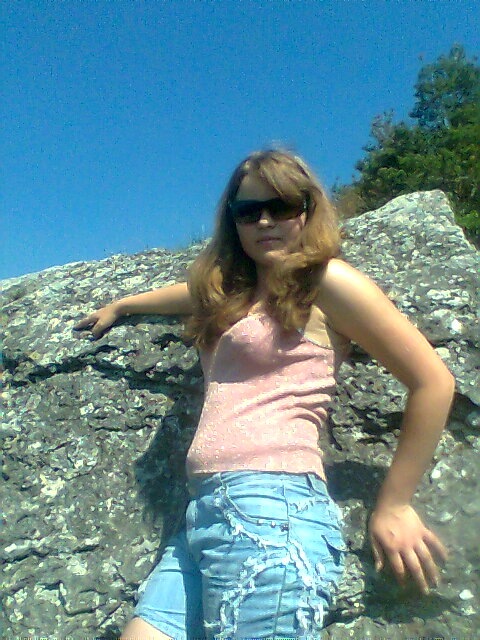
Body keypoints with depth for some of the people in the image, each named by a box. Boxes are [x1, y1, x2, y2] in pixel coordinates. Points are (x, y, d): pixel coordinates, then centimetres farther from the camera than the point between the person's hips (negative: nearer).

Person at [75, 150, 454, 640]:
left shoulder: (326, 280, 0)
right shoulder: (233, 291, 20)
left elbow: (433, 383, -2)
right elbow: (190, 291, 43)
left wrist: (393, 506, -1)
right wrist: (119, 306, 55)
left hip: (272, 505, -7)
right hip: (206, 513, 7)